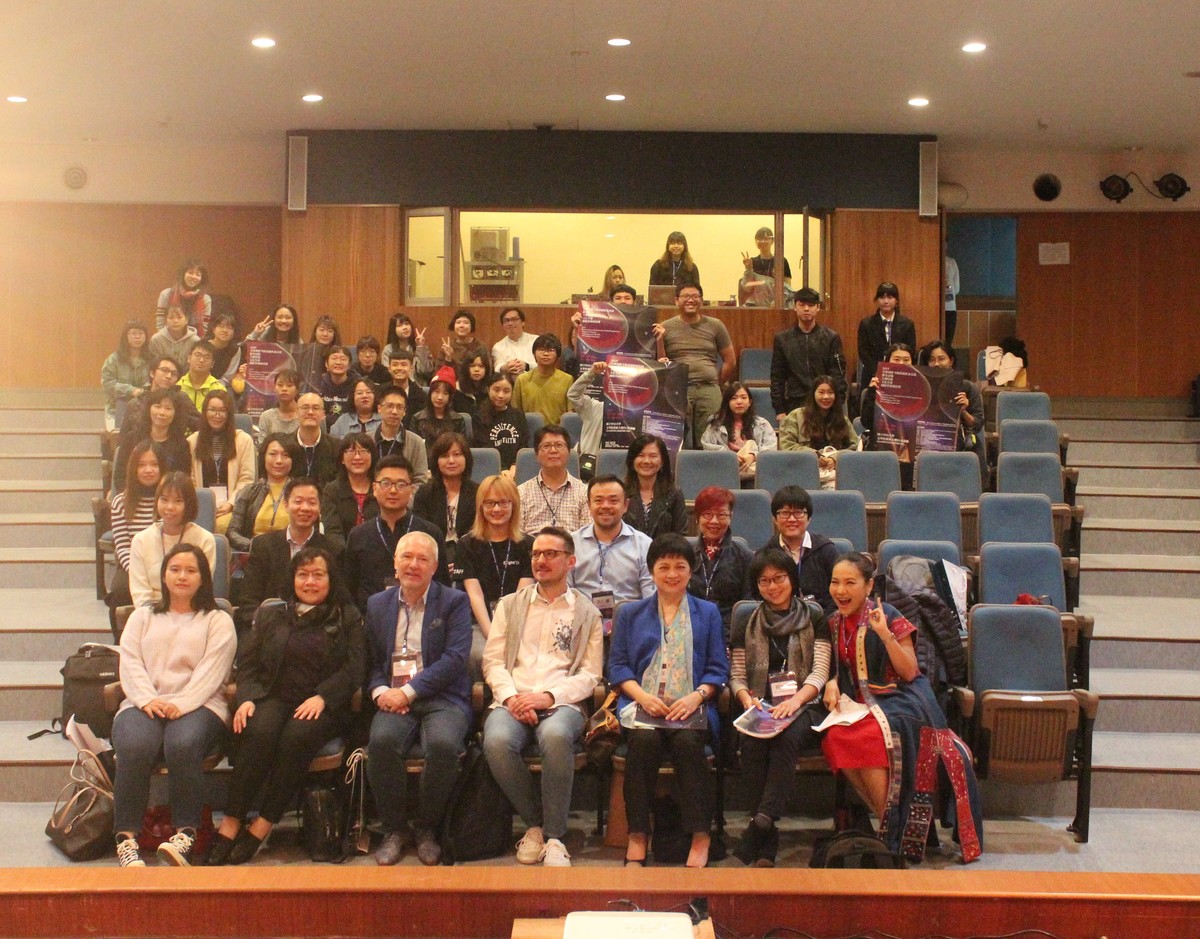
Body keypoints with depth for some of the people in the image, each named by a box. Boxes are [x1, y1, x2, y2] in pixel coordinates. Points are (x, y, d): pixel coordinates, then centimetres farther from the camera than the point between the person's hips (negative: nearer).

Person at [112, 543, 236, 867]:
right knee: (135, 747, -33)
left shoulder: (218, 621, 17)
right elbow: (130, 664, 11)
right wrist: (148, 700, -10)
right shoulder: (142, 618, 26)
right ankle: (126, 838, -29)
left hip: (198, 706, -2)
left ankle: (185, 835, -33)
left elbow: (212, 671, 1)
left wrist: (181, 705, -16)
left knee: (183, 745, -37)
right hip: (145, 704, 2)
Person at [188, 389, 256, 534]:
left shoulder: (243, 440, 8)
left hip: (231, 507, -1)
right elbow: (189, 480, 10)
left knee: (222, 525, -33)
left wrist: (230, 503, -10)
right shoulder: (192, 442, 17)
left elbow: (246, 480, 2)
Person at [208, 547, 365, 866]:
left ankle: (262, 826, -28)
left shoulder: (347, 618, 12)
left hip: (323, 705, -1)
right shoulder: (270, 612, 19)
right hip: (274, 697, 2)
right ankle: (230, 824, -30)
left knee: (297, 736, -34)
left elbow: (354, 669, 1)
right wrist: (247, 698, -6)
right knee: (258, 732, -32)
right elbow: (247, 663, 13)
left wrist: (321, 697, -14)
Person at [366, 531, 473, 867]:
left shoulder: (455, 602, 6)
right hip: (394, 700, 2)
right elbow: (371, 662, 16)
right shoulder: (378, 605, 18)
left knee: (443, 744, -34)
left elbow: (455, 658, -6)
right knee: (382, 741, -31)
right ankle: (393, 829, -10)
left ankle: (427, 829, -8)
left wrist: (408, 692, -14)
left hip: (442, 698, -2)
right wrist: (380, 691, -6)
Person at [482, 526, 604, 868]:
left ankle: (555, 836, -23)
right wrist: (512, 696, -8)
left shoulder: (586, 613, 16)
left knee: (555, 736, -39)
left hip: (563, 703, -2)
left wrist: (548, 697, -11)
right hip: (513, 700, 2)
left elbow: (591, 674, 6)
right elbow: (493, 660, 13)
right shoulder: (510, 605, 22)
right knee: (497, 741, -33)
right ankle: (533, 823, -8)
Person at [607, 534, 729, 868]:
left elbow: (718, 669, 11)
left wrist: (696, 696, -9)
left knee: (687, 741, -33)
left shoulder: (707, 613, 19)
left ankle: (701, 837, -25)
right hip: (642, 704, 1)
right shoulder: (630, 613, 20)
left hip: (690, 706, 0)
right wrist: (643, 696, -8)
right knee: (644, 741, -32)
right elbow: (617, 665, 10)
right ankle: (637, 836, -25)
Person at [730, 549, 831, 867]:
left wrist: (795, 701, -18)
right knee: (752, 743, -32)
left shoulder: (814, 619, 11)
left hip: (803, 708, -1)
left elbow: (819, 673, 2)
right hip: (761, 709, 2)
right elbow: (736, 677, 14)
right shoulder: (746, 626, 18)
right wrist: (747, 699, -10)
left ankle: (761, 824, -41)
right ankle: (766, 845, -30)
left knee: (787, 737, -36)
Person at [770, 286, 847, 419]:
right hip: (794, 406, 1)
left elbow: (838, 375, 1)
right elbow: (777, 378, 7)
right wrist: (779, 410, 1)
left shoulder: (831, 337, 4)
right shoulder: (782, 339, 7)